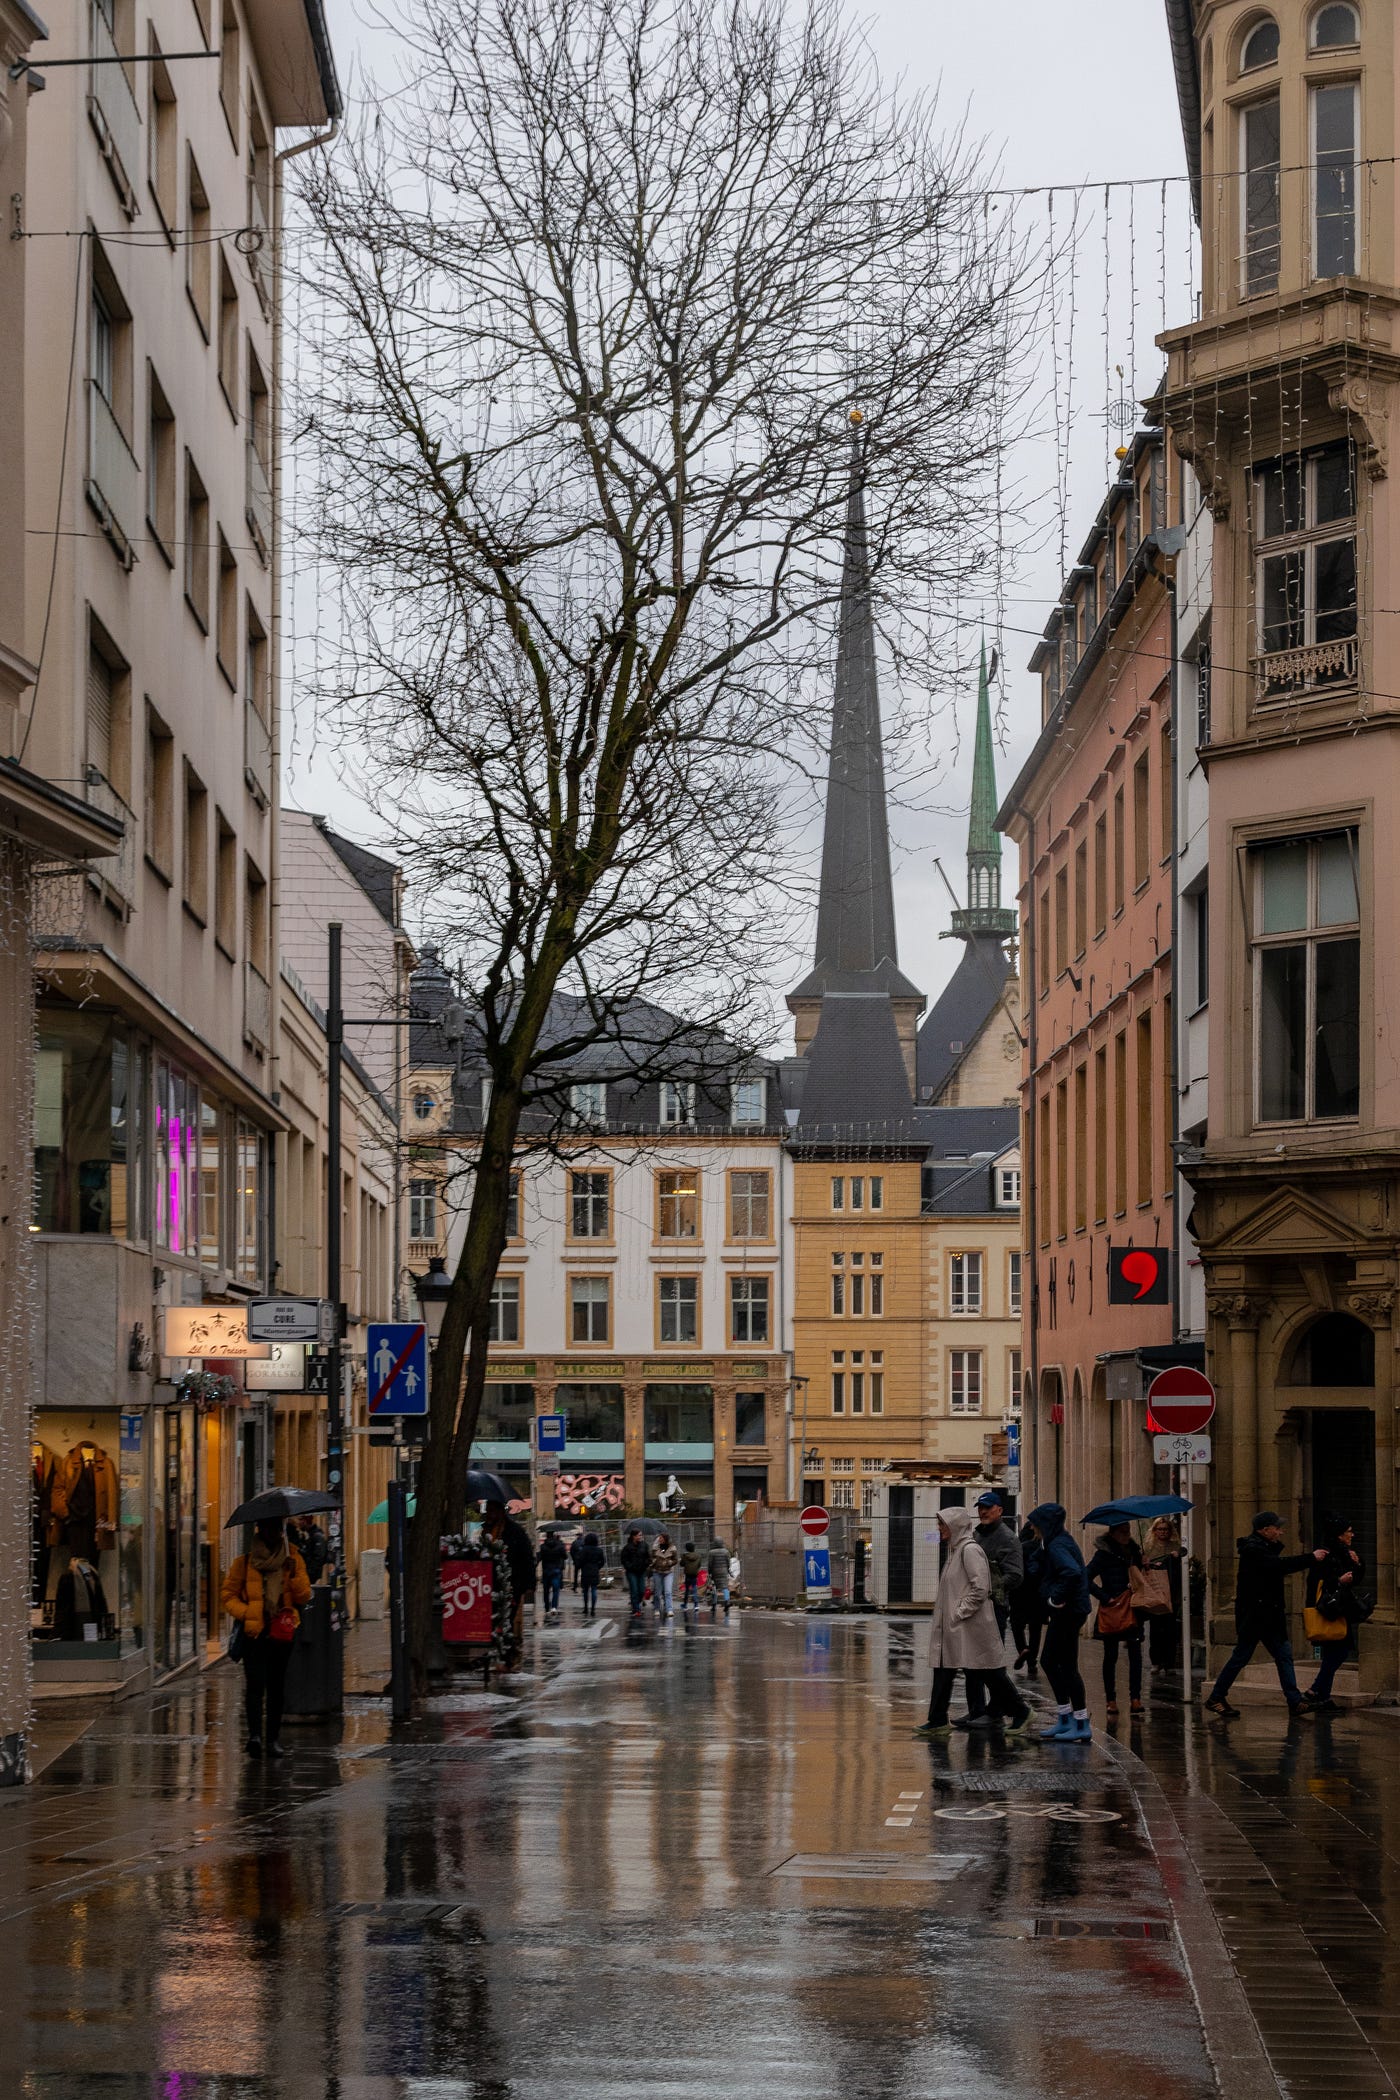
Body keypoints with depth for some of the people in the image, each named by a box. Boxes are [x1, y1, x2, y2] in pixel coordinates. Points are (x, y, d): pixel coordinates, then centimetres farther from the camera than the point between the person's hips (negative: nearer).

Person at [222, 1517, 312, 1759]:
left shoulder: (293, 1560, 11)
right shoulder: (245, 1562, 6)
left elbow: (304, 1596, 5)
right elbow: (229, 1596, 6)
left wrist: (294, 1575, -12)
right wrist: (246, 1613, -10)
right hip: (254, 1633, -2)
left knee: (277, 1686, 5)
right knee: (255, 1683, -15)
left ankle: (273, 1738, 12)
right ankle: (254, 1734, -22)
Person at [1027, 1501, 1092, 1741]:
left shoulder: (1057, 1546, -17)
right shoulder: (1055, 1543, 14)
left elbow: (1072, 1571, -34)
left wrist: (1057, 1599, -24)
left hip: (1067, 1612, -11)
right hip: (1062, 1613, 11)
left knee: (1067, 1666, -5)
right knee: (1049, 1661, 16)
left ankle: (1082, 1725, 0)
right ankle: (1064, 1720, 21)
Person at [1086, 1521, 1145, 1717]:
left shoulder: (1133, 1551, 10)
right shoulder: (1105, 1554, -8)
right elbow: (1086, 1578, -13)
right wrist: (1105, 1597, -15)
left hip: (1132, 1609, 4)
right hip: (1112, 1609, -4)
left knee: (1135, 1653, -2)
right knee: (1111, 1655, 3)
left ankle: (1135, 1697, 2)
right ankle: (1111, 1700, 10)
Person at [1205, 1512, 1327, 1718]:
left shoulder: (1264, 1547, 16)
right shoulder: (1252, 1549, -17)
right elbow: (1278, 1564, -29)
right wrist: (1311, 1558, -25)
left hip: (1269, 1615, 10)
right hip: (1253, 1615, -10)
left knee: (1284, 1655, 5)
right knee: (1241, 1656, -3)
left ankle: (1295, 1701, 4)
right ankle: (1216, 1699, 7)